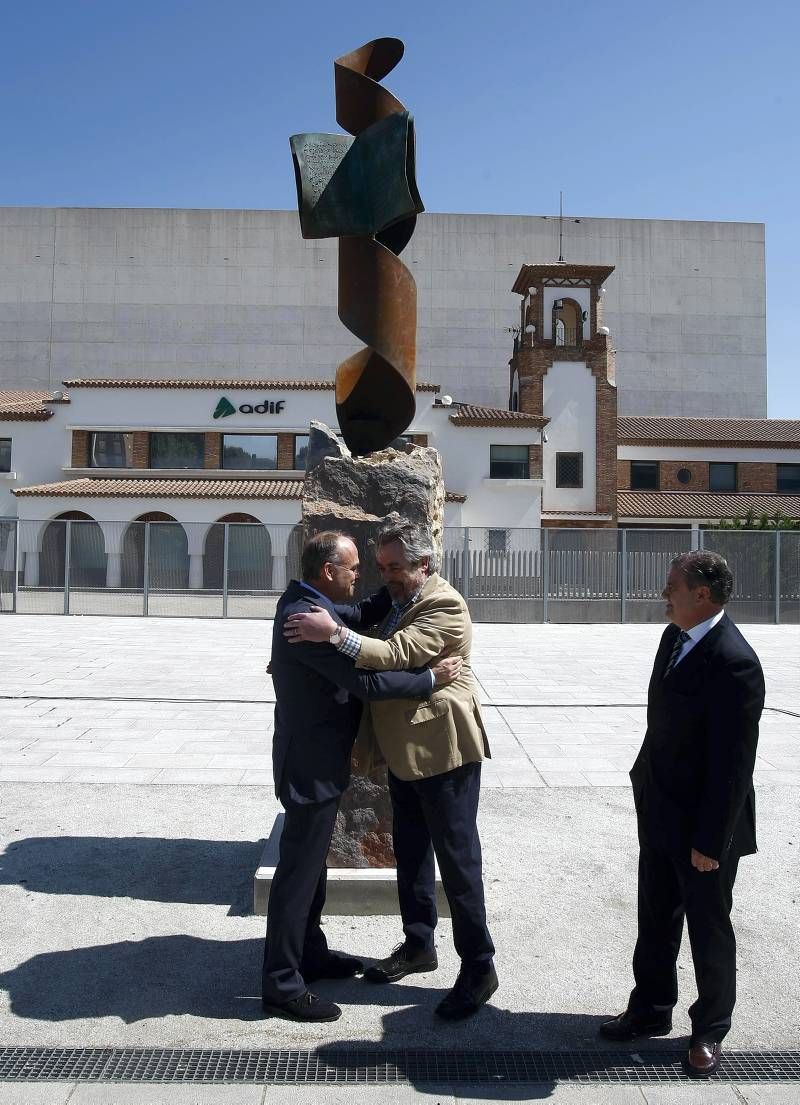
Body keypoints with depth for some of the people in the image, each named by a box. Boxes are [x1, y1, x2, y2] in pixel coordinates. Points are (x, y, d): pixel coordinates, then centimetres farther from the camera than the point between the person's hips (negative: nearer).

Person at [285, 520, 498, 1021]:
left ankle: (479, 966, 13)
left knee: (457, 857, 0)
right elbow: (372, 652, 18)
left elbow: (396, 655, -29)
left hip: (443, 749, -9)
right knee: (410, 849, 18)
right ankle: (419, 944, 35)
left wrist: (334, 633, -37)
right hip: (405, 750, 9)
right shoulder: (395, 600, 11)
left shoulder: (444, 605, -18)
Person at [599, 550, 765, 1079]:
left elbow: (733, 763, -24)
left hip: (702, 826, -8)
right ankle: (651, 1010, 40)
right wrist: (646, 789, 15)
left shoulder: (734, 663, -26)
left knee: (709, 928, 13)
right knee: (656, 919, 21)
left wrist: (711, 840, -19)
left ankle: (710, 1030, 34)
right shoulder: (675, 637, 1)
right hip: (660, 815, 8)